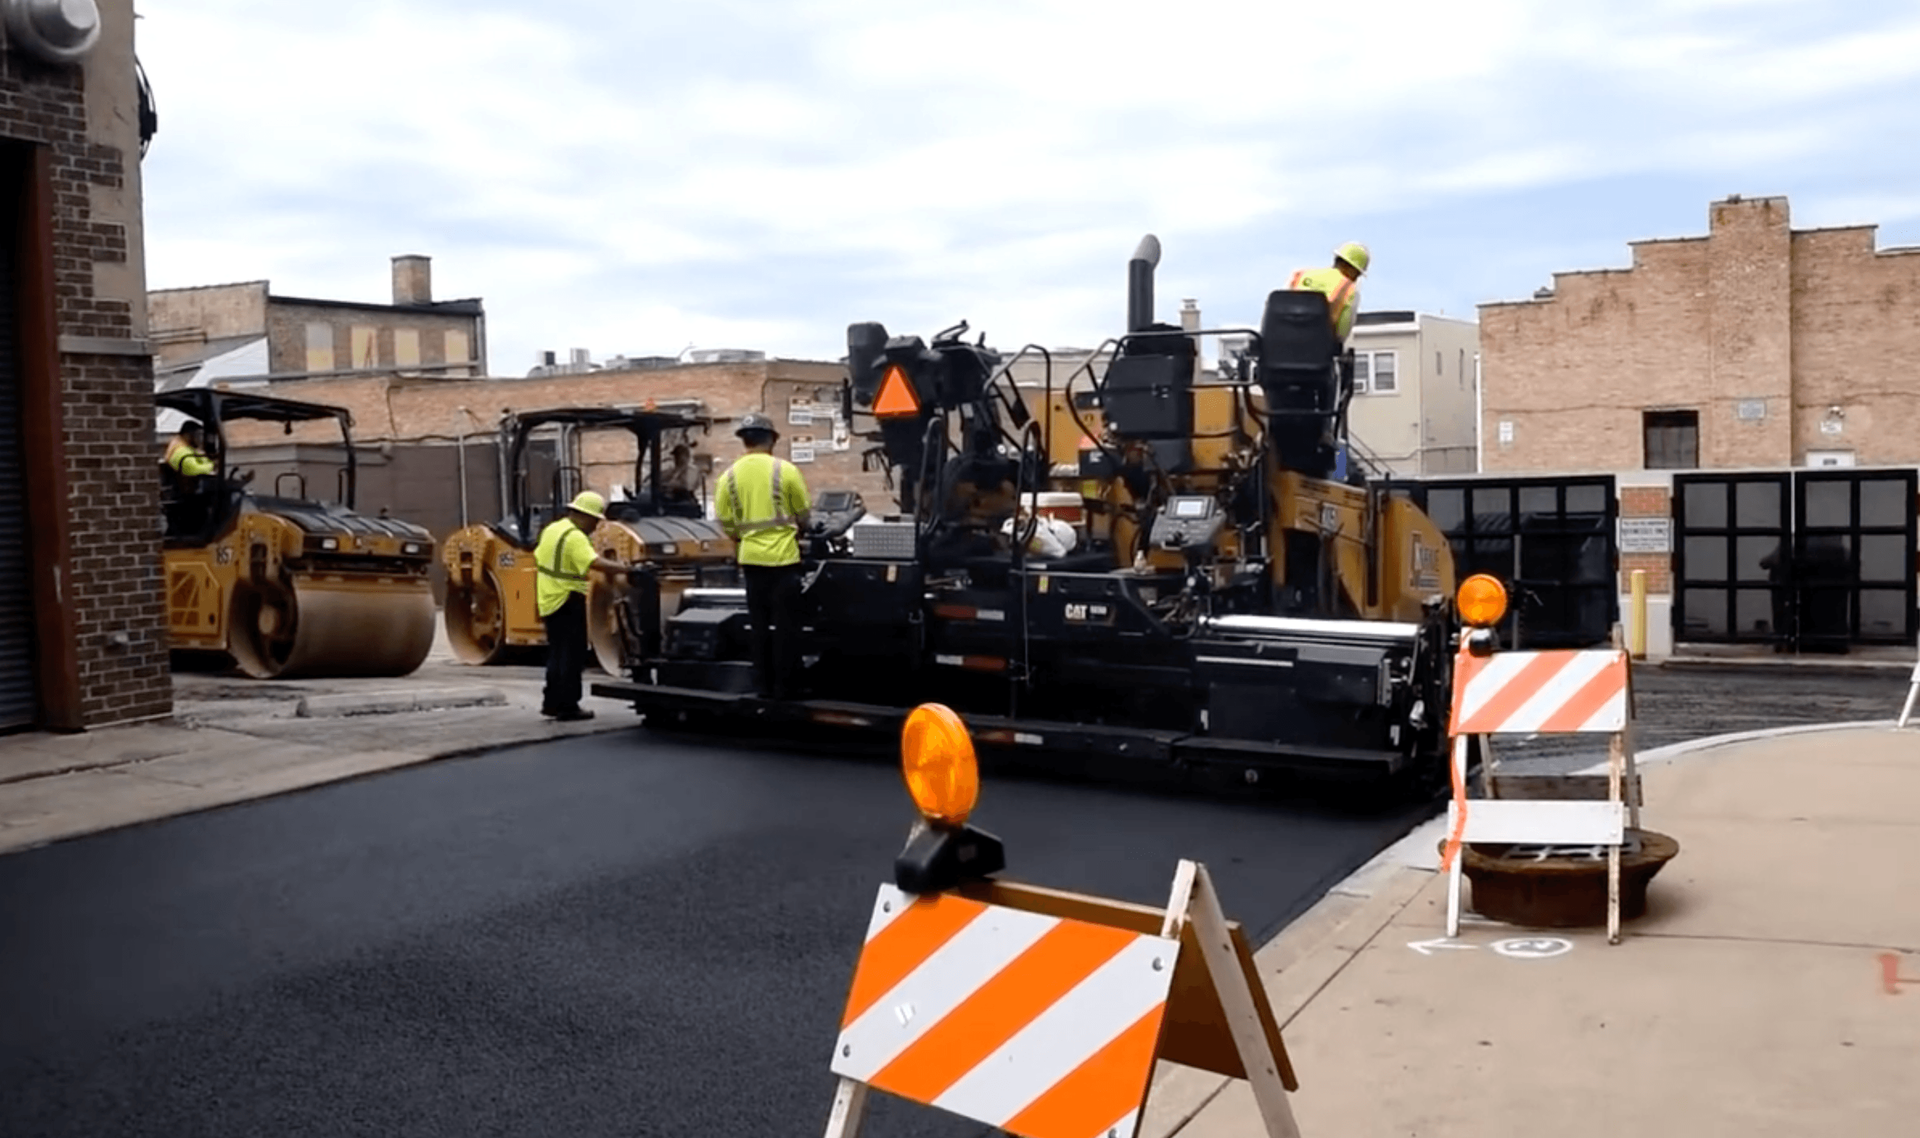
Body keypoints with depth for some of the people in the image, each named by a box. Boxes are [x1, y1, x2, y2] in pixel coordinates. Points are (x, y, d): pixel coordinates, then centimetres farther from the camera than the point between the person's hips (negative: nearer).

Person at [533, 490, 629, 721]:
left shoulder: (552, 529, 12)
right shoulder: (575, 537, -19)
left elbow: (538, 561, 19)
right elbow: (596, 563, -33)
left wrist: (539, 600, 25)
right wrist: (627, 568, -36)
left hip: (548, 601, 10)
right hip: (568, 602, -10)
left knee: (556, 654, 19)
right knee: (572, 656, -1)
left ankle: (552, 702, 25)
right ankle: (568, 707, 2)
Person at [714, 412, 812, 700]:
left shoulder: (729, 476, 0)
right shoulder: (785, 470, -8)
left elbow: (726, 523, 2)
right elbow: (804, 516, 0)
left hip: (751, 558, 4)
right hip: (783, 557, -3)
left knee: (759, 625, 13)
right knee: (786, 625, 4)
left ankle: (763, 685, 17)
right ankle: (783, 686, 6)